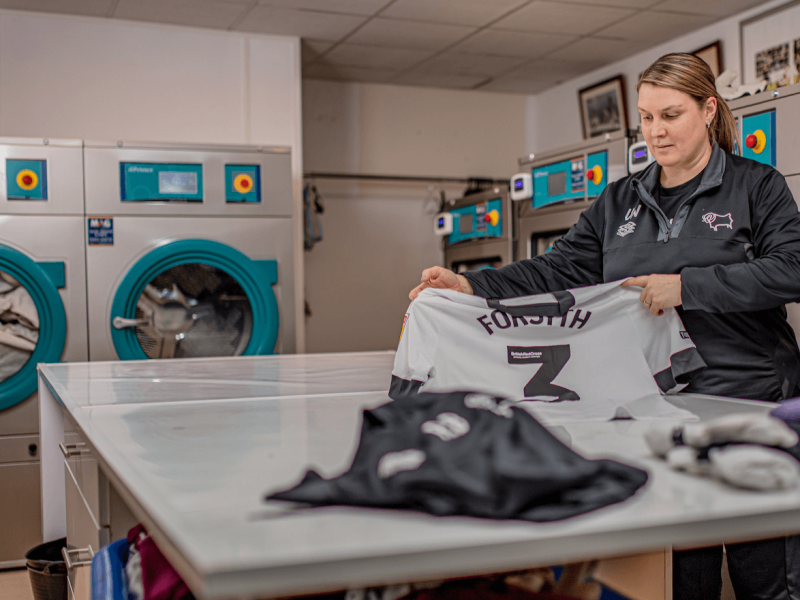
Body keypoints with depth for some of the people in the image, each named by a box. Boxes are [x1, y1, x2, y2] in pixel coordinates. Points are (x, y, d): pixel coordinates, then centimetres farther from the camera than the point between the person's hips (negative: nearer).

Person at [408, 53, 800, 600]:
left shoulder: (756, 186, 2)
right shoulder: (621, 201, 14)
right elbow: (559, 271, 6)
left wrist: (686, 286, -20)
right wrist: (471, 286, -8)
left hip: (750, 404, -3)